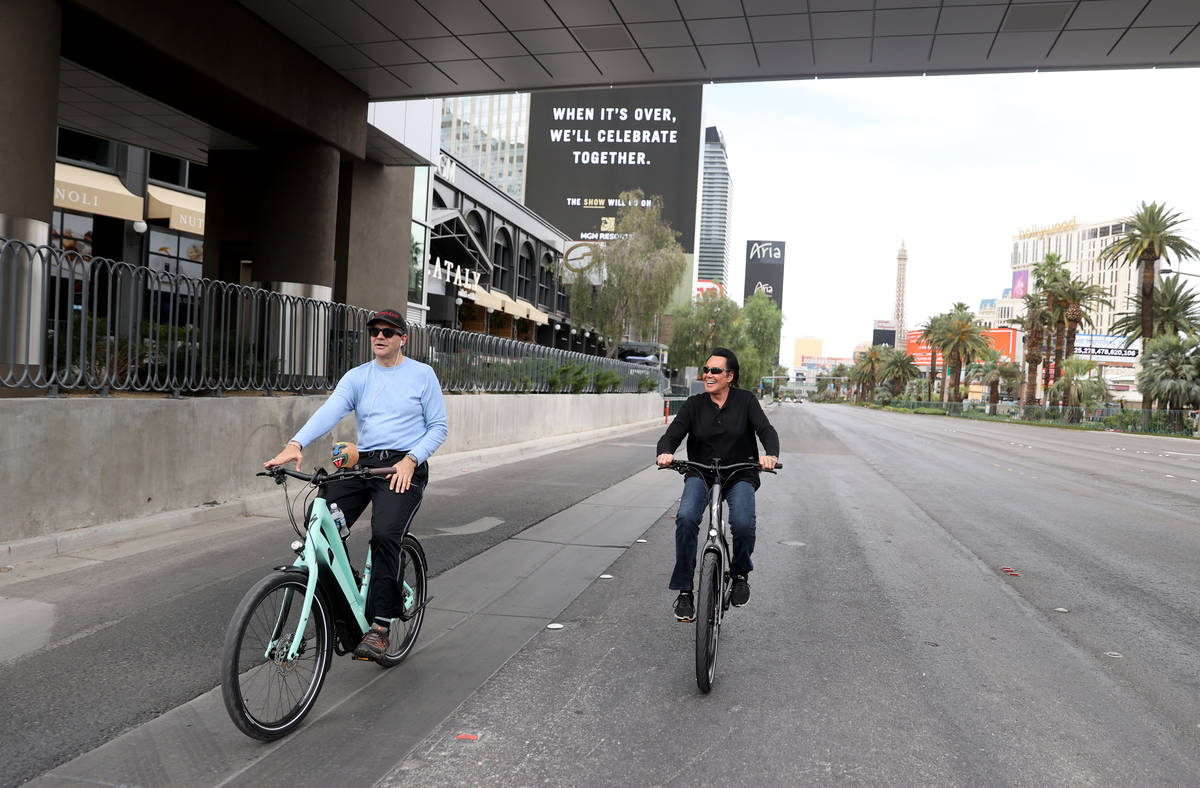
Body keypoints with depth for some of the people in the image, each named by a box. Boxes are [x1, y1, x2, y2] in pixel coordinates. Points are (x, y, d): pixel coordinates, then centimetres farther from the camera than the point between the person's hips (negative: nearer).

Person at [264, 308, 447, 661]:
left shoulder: (422, 374, 4)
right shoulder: (357, 376, 10)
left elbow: (438, 427, 3)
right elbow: (331, 410, -8)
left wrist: (410, 459, -13)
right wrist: (296, 443, -26)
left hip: (403, 468, -4)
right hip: (360, 463, 4)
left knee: (384, 535, -26)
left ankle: (380, 626, -15)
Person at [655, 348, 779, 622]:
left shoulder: (745, 400, -1)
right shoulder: (695, 404, 1)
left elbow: (766, 430, -13)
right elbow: (672, 435, -8)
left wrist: (770, 454, -36)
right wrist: (665, 452, -33)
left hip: (740, 476, -1)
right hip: (700, 475, 1)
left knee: (743, 524, -29)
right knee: (686, 517, -28)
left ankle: (740, 574, 4)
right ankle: (684, 591, -15)